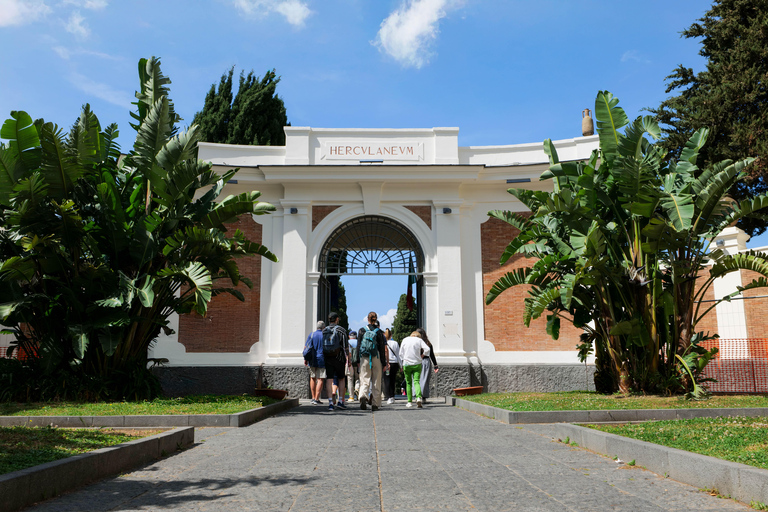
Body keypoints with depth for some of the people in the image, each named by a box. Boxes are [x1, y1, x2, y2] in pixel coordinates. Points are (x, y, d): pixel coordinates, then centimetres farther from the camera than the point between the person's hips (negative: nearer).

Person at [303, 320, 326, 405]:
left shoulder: (312, 335, 4)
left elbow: (305, 347, 2)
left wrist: (305, 359, 8)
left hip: (312, 360, 3)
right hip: (322, 360, -3)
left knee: (313, 378, 17)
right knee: (320, 379, -2)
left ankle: (313, 397, 21)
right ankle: (316, 399, -8)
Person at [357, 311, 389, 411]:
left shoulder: (362, 331, 2)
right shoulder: (379, 332, -1)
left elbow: (358, 346, 2)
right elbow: (382, 349, -1)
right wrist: (384, 363, 3)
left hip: (364, 358, 0)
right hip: (376, 358, 0)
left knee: (364, 380, 1)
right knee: (376, 382, 8)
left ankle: (363, 396, -26)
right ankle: (375, 404, 9)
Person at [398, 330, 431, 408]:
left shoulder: (404, 340, 7)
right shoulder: (419, 340, 1)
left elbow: (401, 353, 8)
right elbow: (427, 349, -10)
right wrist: (423, 353, 9)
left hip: (407, 364, 1)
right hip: (417, 364, -1)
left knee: (408, 383, 11)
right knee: (416, 382, -5)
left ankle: (409, 402, 10)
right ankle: (418, 397, -29)